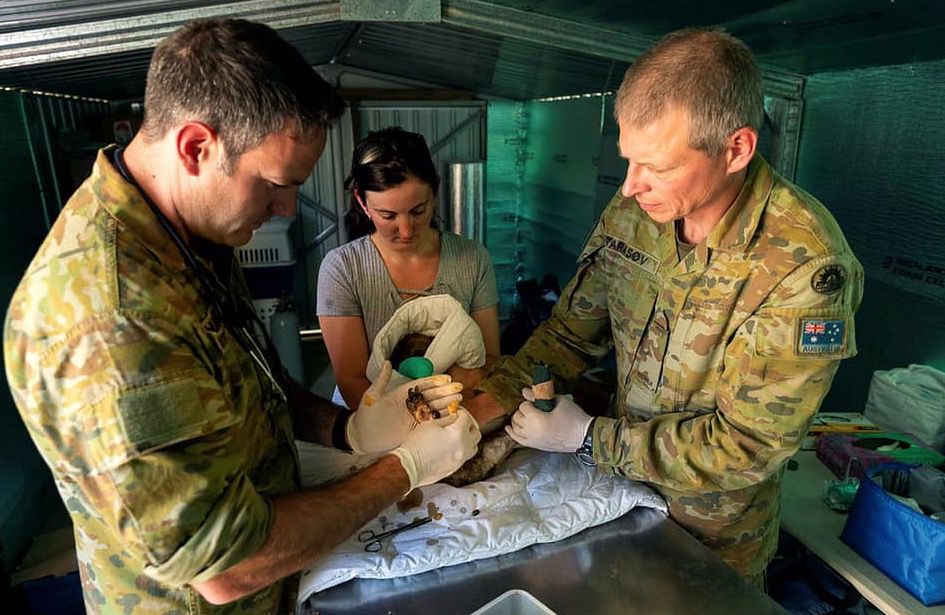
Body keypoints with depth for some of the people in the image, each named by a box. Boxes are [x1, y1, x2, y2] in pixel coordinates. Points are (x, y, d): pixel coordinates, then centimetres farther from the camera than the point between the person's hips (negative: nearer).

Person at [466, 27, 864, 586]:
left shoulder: (805, 265, -31)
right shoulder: (631, 209, -15)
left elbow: (745, 446, -26)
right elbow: (573, 329, -7)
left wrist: (588, 437, -25)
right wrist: (485, 404, -19)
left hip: (716, 529, -4)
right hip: (621, 475, 5)